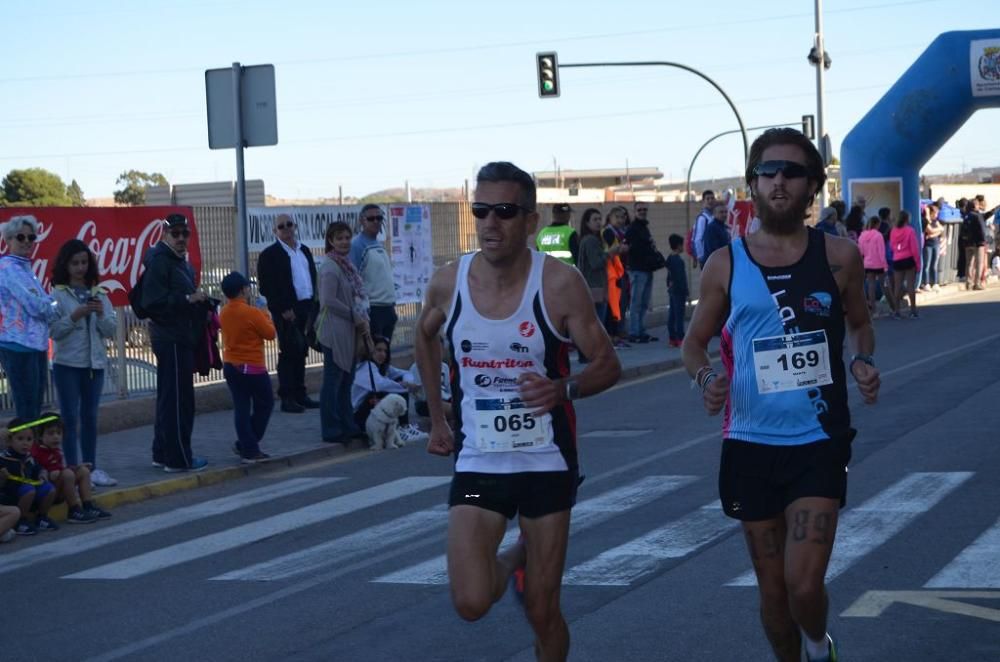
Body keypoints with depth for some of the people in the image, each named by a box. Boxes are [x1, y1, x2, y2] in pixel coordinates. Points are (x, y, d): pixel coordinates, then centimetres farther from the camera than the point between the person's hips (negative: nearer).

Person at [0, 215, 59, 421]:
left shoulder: (26, 268, 17)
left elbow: (42, 303, 18)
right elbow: (34, 305, -16)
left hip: (36, 346, 9)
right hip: (18, 347, -9)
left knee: (34, 412, 12)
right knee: (27, 414, -8)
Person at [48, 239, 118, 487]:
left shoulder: (99, 294, 9)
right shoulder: (58, 295, -2)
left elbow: (112, 331, 6)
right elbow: (54, 331, -9)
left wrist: (101, 314, -12)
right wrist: (76, 315, -21)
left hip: (95, 363, 4)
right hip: (67, 364, -4)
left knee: (90, 417, 8)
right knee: (70, 417, -3)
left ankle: (91, 468, 13)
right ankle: (73, 469, -3)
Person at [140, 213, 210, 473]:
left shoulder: (179, 261, 18)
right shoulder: (159, 261, -14)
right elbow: (153, 301, -23)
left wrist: (201, 301, 14)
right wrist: (188, 299, -25)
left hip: (179, 337, 11)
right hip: (172, 338, -11)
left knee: (169, 398, 16)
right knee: (179, 400, -8)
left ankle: (163, 453, 24)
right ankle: (178, 458, -4)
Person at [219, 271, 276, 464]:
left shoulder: (224, 313, 4)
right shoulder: (252, 313, -18)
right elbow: (271, 333, -9)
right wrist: (266, 317, 6)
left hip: (230, 366, 7)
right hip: (252, 367, -6)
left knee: (241, 408, 7)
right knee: (264, 404, 9)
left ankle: (247, 448, 5)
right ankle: (246, 446, 7)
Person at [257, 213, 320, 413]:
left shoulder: (304, 250, 16)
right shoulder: (269, 255, -5)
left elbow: (313, 277, 18)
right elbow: (266, 287, -10)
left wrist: (314, 304, 7)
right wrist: (283, 310, -16)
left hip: (306, 308, 6)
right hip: (286, 312, -6)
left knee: (301, 352, 12)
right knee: (289, 352, -5)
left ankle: (300, 394, 19)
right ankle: (286, 398, -2)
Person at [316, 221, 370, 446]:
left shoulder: (347, 264, 13)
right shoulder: (330, 267, -14)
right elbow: (329, 300, -21)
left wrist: (362, 320, 6)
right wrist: (356, 317, -13)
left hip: (348, 332, 9)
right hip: (334, 332, -9)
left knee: (346, 380, 14)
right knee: (333, 381, -3)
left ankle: (348, 427, 21)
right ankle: (331, 430, 3)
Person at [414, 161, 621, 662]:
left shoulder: (559, 283, -14)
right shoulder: (449, 283, -4)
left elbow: (607, 364, -8)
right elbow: (425, 337, 18)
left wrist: (565, 389, -28)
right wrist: (437, 418, 16)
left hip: (547, 463, -2)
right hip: (477, 462, 2)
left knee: (542, 611, 3)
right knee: (471, 603, -10)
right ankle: (513, 561, 25)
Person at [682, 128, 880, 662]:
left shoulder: (839, 257, -1)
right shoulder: (725, 265, 0)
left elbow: (859, 322, 14)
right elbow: (694, 341, 9)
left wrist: (863, 362, -7)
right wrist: (705, 377, -13)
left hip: (819, 442, -1)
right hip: (750, 445, 1)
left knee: (804, 585, -11)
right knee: (772, 590, 10)